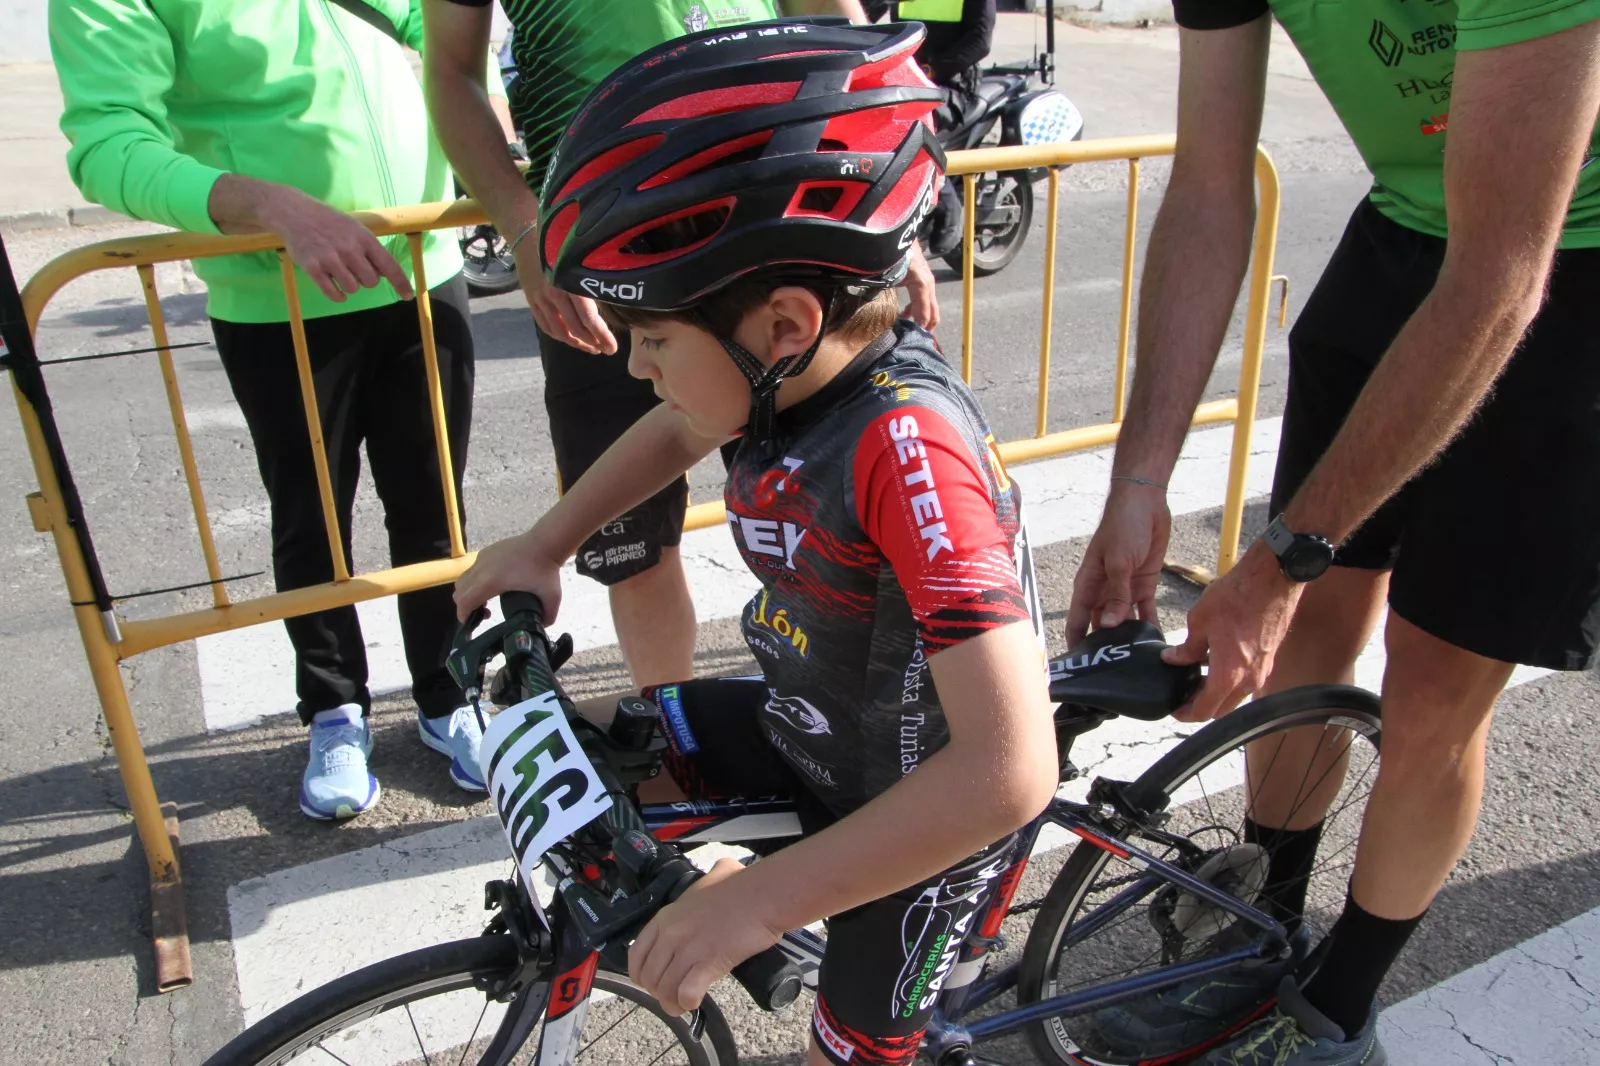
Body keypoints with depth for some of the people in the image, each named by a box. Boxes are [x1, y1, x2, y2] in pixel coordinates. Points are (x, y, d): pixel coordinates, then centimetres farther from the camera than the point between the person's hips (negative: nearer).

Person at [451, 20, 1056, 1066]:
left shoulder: (907, 440, -37)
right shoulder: (803, 367, -15)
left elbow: (1010, 770, -41)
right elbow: (676, 431, 10)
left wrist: (756, 902, -36)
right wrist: (542, 545, 1)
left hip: (926, 815, -6)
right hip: (811, 726, 7)